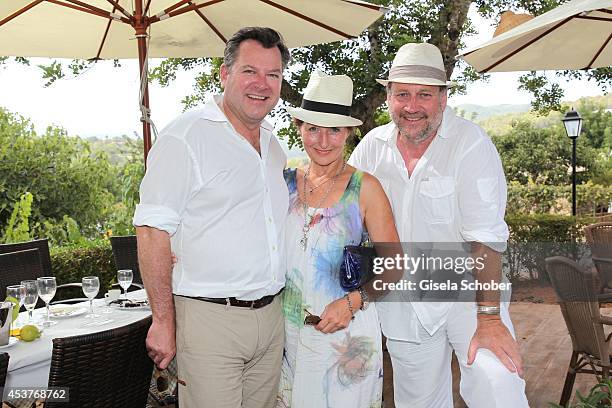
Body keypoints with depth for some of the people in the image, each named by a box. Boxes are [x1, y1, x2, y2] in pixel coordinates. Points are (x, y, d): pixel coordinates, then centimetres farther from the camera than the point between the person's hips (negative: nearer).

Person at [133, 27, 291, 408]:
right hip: (209, 317, -7)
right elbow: (153, 231, -14)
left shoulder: (274, 143, 12)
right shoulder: (186, 136, -11)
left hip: (271, 315, 7)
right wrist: (163, 322, -15)